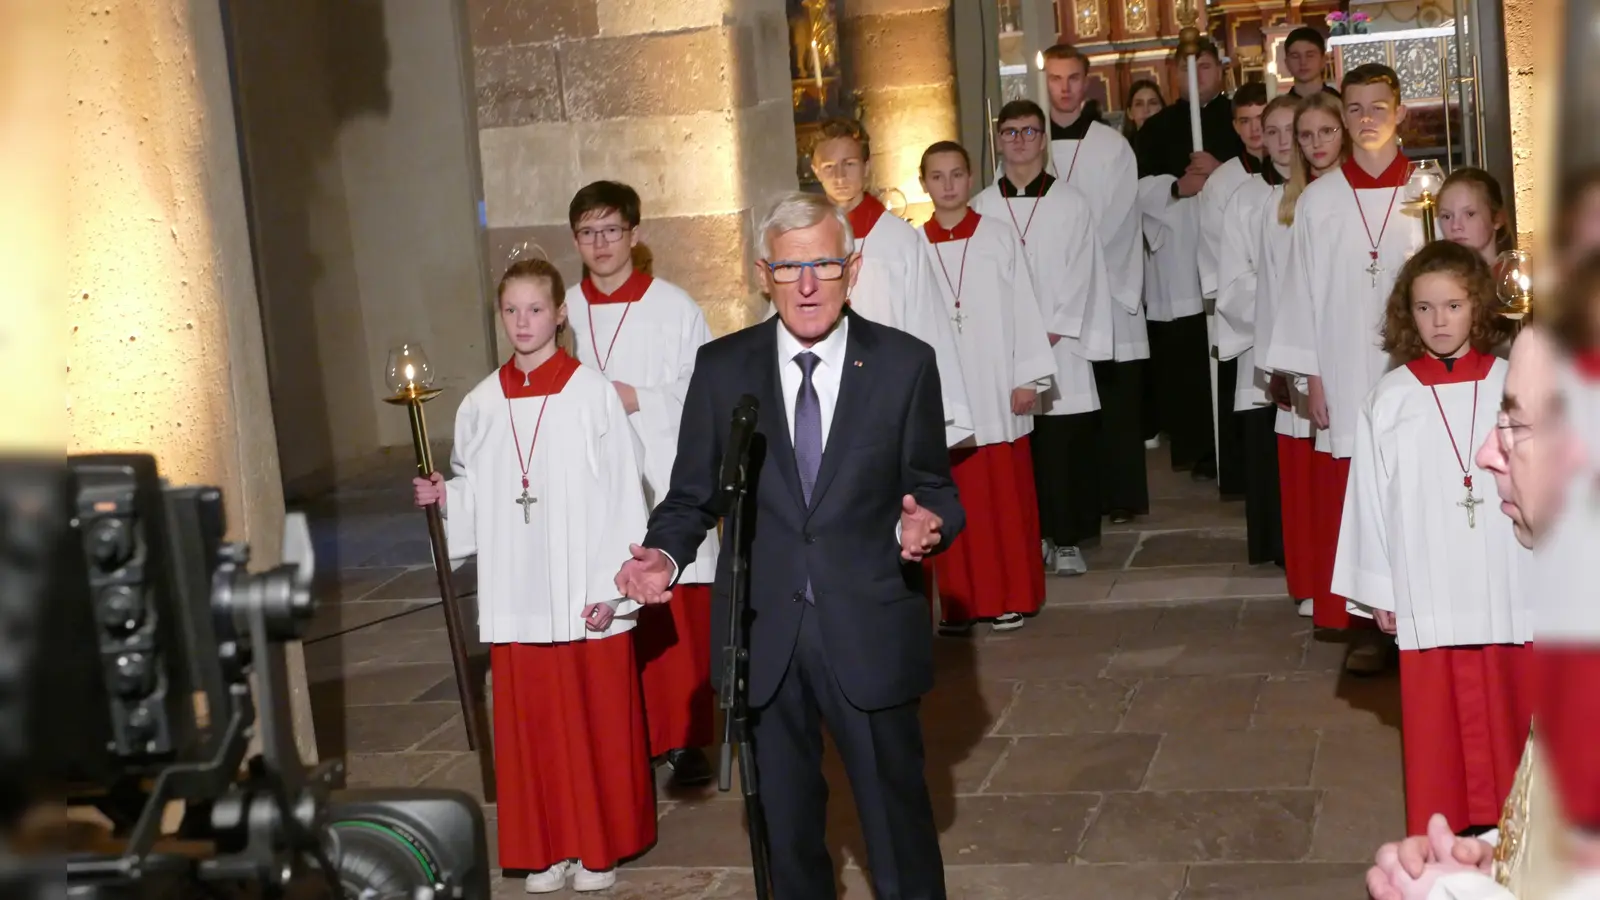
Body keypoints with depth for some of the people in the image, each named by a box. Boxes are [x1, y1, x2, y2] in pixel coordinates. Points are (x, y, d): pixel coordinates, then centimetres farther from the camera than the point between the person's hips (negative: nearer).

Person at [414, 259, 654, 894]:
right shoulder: (481, 405, 5)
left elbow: (622, 496, -7)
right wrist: (443, 497, -10)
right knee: (531, 723, 8)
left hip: (585, 595, -3)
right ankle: (548, 847, 22)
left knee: (596, 720, 6)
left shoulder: (593, 394, -6)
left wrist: (612, 587, -10)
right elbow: (475, 497, 12)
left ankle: (599, 845, 20)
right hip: (516, 597, 3)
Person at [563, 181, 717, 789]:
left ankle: (684, 740, 11)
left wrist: (638, 399, -13)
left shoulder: (673, 308, -1)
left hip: (667, 484, -2)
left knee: (680, 620, -1)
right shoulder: (565, 312, 7)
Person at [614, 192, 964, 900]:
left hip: (869, 634, -1)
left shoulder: (905, 364, -3)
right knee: (786, 820, 17)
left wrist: (926, 523, -20)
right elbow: (693, 495, 5)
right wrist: (662, 554, -14)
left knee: (896, 808, 11)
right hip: (764, 635, 2)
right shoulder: (721, 368, 1)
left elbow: (934, 488, 2)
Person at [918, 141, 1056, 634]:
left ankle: (1012, 597, 14)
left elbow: (1024, 307, 1)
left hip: (996, 391, -1)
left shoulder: (999, 236, 1)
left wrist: (1028, 377, -3)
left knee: (1006, 497, 4)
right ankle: (960, 601, 12)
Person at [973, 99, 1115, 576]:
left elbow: (1081, 274, 0)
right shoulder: (982, 206, 7)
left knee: (1064, 449, -1)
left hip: (1060, 348, -1)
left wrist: (1052, 332, -9)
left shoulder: (1070, 203, 4)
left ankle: (1067, 540, 8)